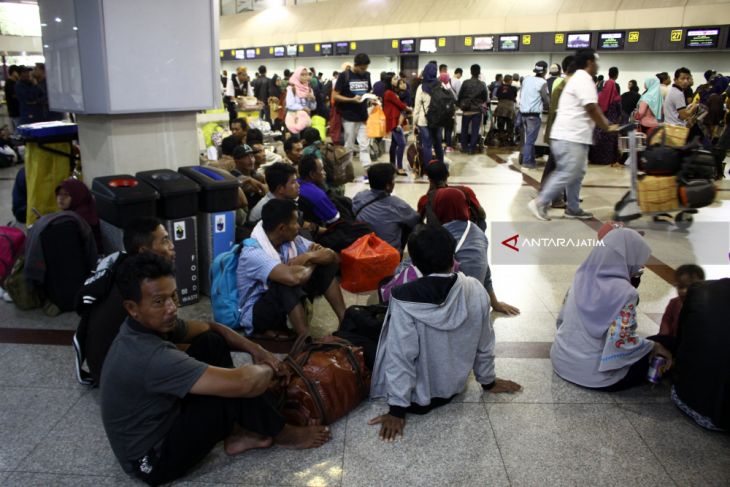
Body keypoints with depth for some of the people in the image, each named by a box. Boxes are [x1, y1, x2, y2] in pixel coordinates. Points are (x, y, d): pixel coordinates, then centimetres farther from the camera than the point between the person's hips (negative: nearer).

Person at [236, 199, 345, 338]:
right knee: (288, 281, -38)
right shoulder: (252, 253, -29)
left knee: (327, 265, -7)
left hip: (289, 304, 8)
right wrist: (313, 260, -22)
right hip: (256, 315, -8)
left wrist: (309, 256, -28)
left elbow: (334, 257, -7)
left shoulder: (291, 240, -6)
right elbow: (294, 277, -44)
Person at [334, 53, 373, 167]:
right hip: (349, 117, -5)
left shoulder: (367, 75, 8)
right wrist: (352, 100, -21)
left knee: (365, 146, 3)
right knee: (349, 146, 4)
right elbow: (336, 96, -9)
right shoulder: (344, 75, -8)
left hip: (363, 116, 5)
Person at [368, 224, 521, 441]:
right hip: (454, 386, 5)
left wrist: (397, 410, -12)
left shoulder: (405, 299, -30)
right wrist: (488, 381, 13)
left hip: (418, 397, -4)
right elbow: (484, 344, -5)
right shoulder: (476, 290, -18)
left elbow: (400, 356, -25)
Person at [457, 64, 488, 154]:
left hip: (466, 110, 0)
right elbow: (485, 99, 3)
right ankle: (472, 148, 3)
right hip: (477, 110, 0)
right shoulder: (482, 85, -5)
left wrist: (460, 105, 14)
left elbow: (460, 96, -3)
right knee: (475, 130, 4)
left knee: (464, 130, 12)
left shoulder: (465, 83, -8)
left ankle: (464, 147, 15)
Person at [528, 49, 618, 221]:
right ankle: (540, 203, -4)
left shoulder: (578, 78, 21)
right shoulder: (584, 79, -13)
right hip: (570, 137, -11)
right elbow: (592, 109, -17)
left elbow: (591, 109, 23)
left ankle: (573, 208, 18)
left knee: (576, 174, 13)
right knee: (566, 174, -9)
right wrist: (607, 127, -5)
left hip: (573, 136, 11)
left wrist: (605, 124, 17)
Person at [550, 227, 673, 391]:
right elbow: (621, 342, -23)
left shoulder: (582, 277, 0)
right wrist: (653, 346, -4)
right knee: (664, 345, 9)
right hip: (593, 373, -7)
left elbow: (561, 319, 9)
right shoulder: (624, 292, -20)